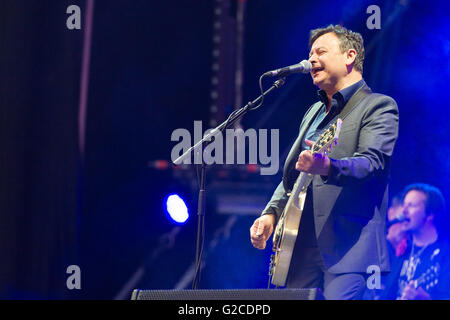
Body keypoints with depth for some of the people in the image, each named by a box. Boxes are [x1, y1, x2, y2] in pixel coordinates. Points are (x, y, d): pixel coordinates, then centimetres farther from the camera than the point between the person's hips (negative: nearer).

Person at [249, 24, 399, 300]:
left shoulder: (378, 106, -1)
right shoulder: (314, 112, 24)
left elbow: (373, 163, -18)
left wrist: (328, 167, -37)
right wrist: (271, 213, 11)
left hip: (347, 246, -7)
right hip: (301, 245, 7)